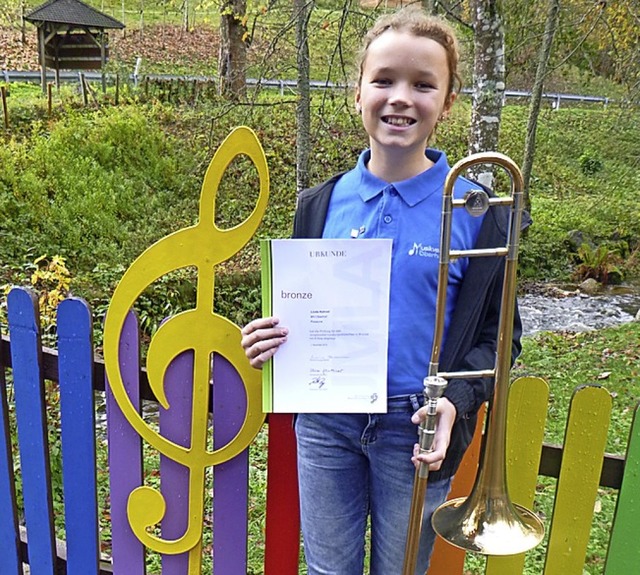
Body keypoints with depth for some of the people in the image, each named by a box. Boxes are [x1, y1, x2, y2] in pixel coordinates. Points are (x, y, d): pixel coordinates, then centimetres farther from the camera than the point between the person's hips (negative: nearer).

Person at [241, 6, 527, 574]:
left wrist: (457, 400, -18)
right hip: (326, 423, 2)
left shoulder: (478, 213, -8)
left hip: (414, 431, -2)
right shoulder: (321, 204, 0)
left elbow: (497, 333, -2)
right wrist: (273, 337, -10)